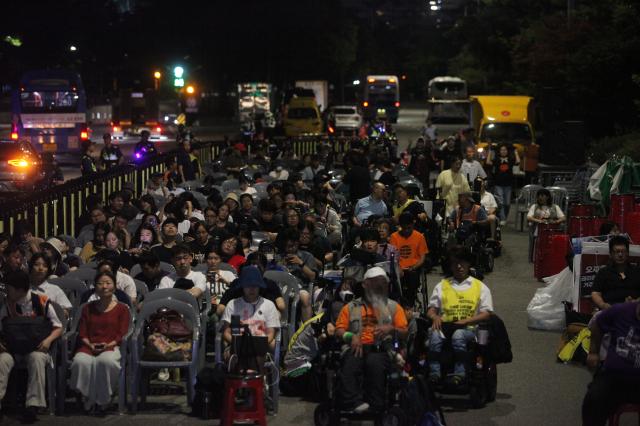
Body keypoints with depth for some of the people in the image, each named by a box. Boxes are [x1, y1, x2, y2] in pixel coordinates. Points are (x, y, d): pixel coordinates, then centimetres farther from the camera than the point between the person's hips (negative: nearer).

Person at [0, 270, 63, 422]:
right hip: (12, 347, 3)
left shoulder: (42, 302, -3)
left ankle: (33, 405, -41)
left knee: (36, 359, -37)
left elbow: (58, 328, 2)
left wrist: (49, 340, -18)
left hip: (36, 347, -3)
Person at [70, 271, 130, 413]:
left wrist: (108, 345, -16)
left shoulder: (122, 309, 11)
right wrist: (90, 345, -9)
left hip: (111, 347, -2)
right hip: (89, 346, 2)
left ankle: (104, 398, -18)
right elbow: (82, 333, 11)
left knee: (106, 360, -40)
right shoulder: (88, 308, 20)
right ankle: (87, 398, -16)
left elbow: (122, 334, 2)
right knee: (81, 361, -35)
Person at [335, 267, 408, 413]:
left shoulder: (393, 307, 22)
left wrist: (391, 329, -7)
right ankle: (355, 403, -46)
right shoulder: (351, 307, 23)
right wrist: (351, 336, -8)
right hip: (357, 348, 1)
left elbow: (404, 332, 14)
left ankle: (376, 406, -38)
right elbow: (339, 330, 14)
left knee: (375, 362, -38)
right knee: (349, 364, -36)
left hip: (382, 348, -1)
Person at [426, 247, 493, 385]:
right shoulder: (442, 285, 24)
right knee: (434, 334, -34)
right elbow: (431, 310, 18)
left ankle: (459, 372, -38)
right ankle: (434, 372, -36)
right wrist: (435, 317, -8)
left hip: (468, 328, -2)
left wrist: (466, 320, -11)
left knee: (458, 335, -38)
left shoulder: (480, 287, 17)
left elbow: (486, 314, 7)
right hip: (445, 326, 2)